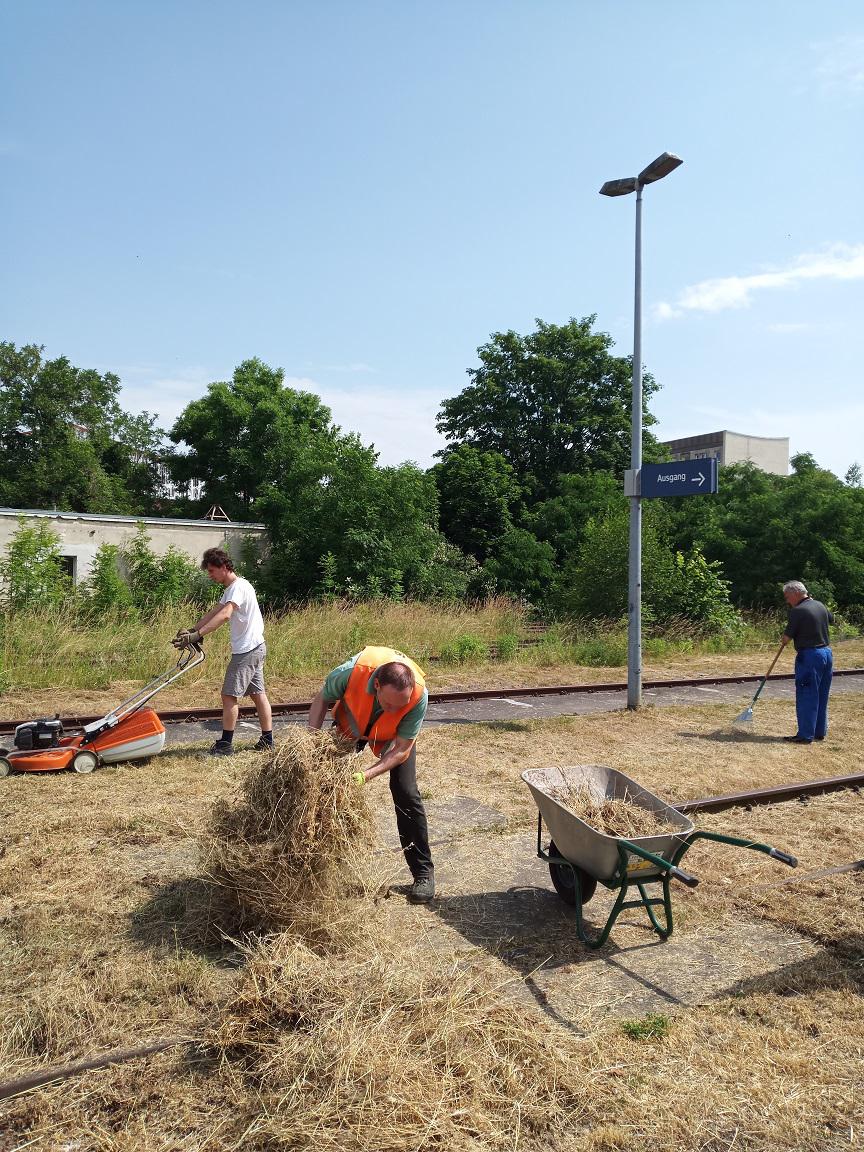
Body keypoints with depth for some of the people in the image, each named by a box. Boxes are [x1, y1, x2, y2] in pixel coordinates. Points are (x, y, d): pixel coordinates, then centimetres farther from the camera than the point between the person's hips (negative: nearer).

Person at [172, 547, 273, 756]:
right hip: (254, 649, 10)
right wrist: (191, 631, 4)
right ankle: (267, 740, 18)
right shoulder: (231, 588, 17)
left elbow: (224, 615, -32)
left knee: (229, 695, -5)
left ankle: (225, 744, 0)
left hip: (247, 650, -10)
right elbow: (213, 613, 16)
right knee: (258, 694, 12)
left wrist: (197, 635, -38)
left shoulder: (239, 587, -17)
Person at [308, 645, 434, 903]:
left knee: (406, 794, -11)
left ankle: (423, 872, 3)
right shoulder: (354, 670, -41)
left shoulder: (419, 694, -41)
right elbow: (322, 700, -18)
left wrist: (366, 775, -40)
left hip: (392, 735, -1)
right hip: (350, 725, 2)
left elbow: (402, 748, -29)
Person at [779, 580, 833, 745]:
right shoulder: (820, 605, 8)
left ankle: (805, 735, 1)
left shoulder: (797, 611, -15)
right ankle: (820, 732, 23)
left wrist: (783, 640, 11)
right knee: (821, 697, 14)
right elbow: (831, 620, 30)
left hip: (809, 656, -8)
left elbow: (787, 637, -11)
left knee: (806, 697, -2)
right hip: (827, 652, 8)